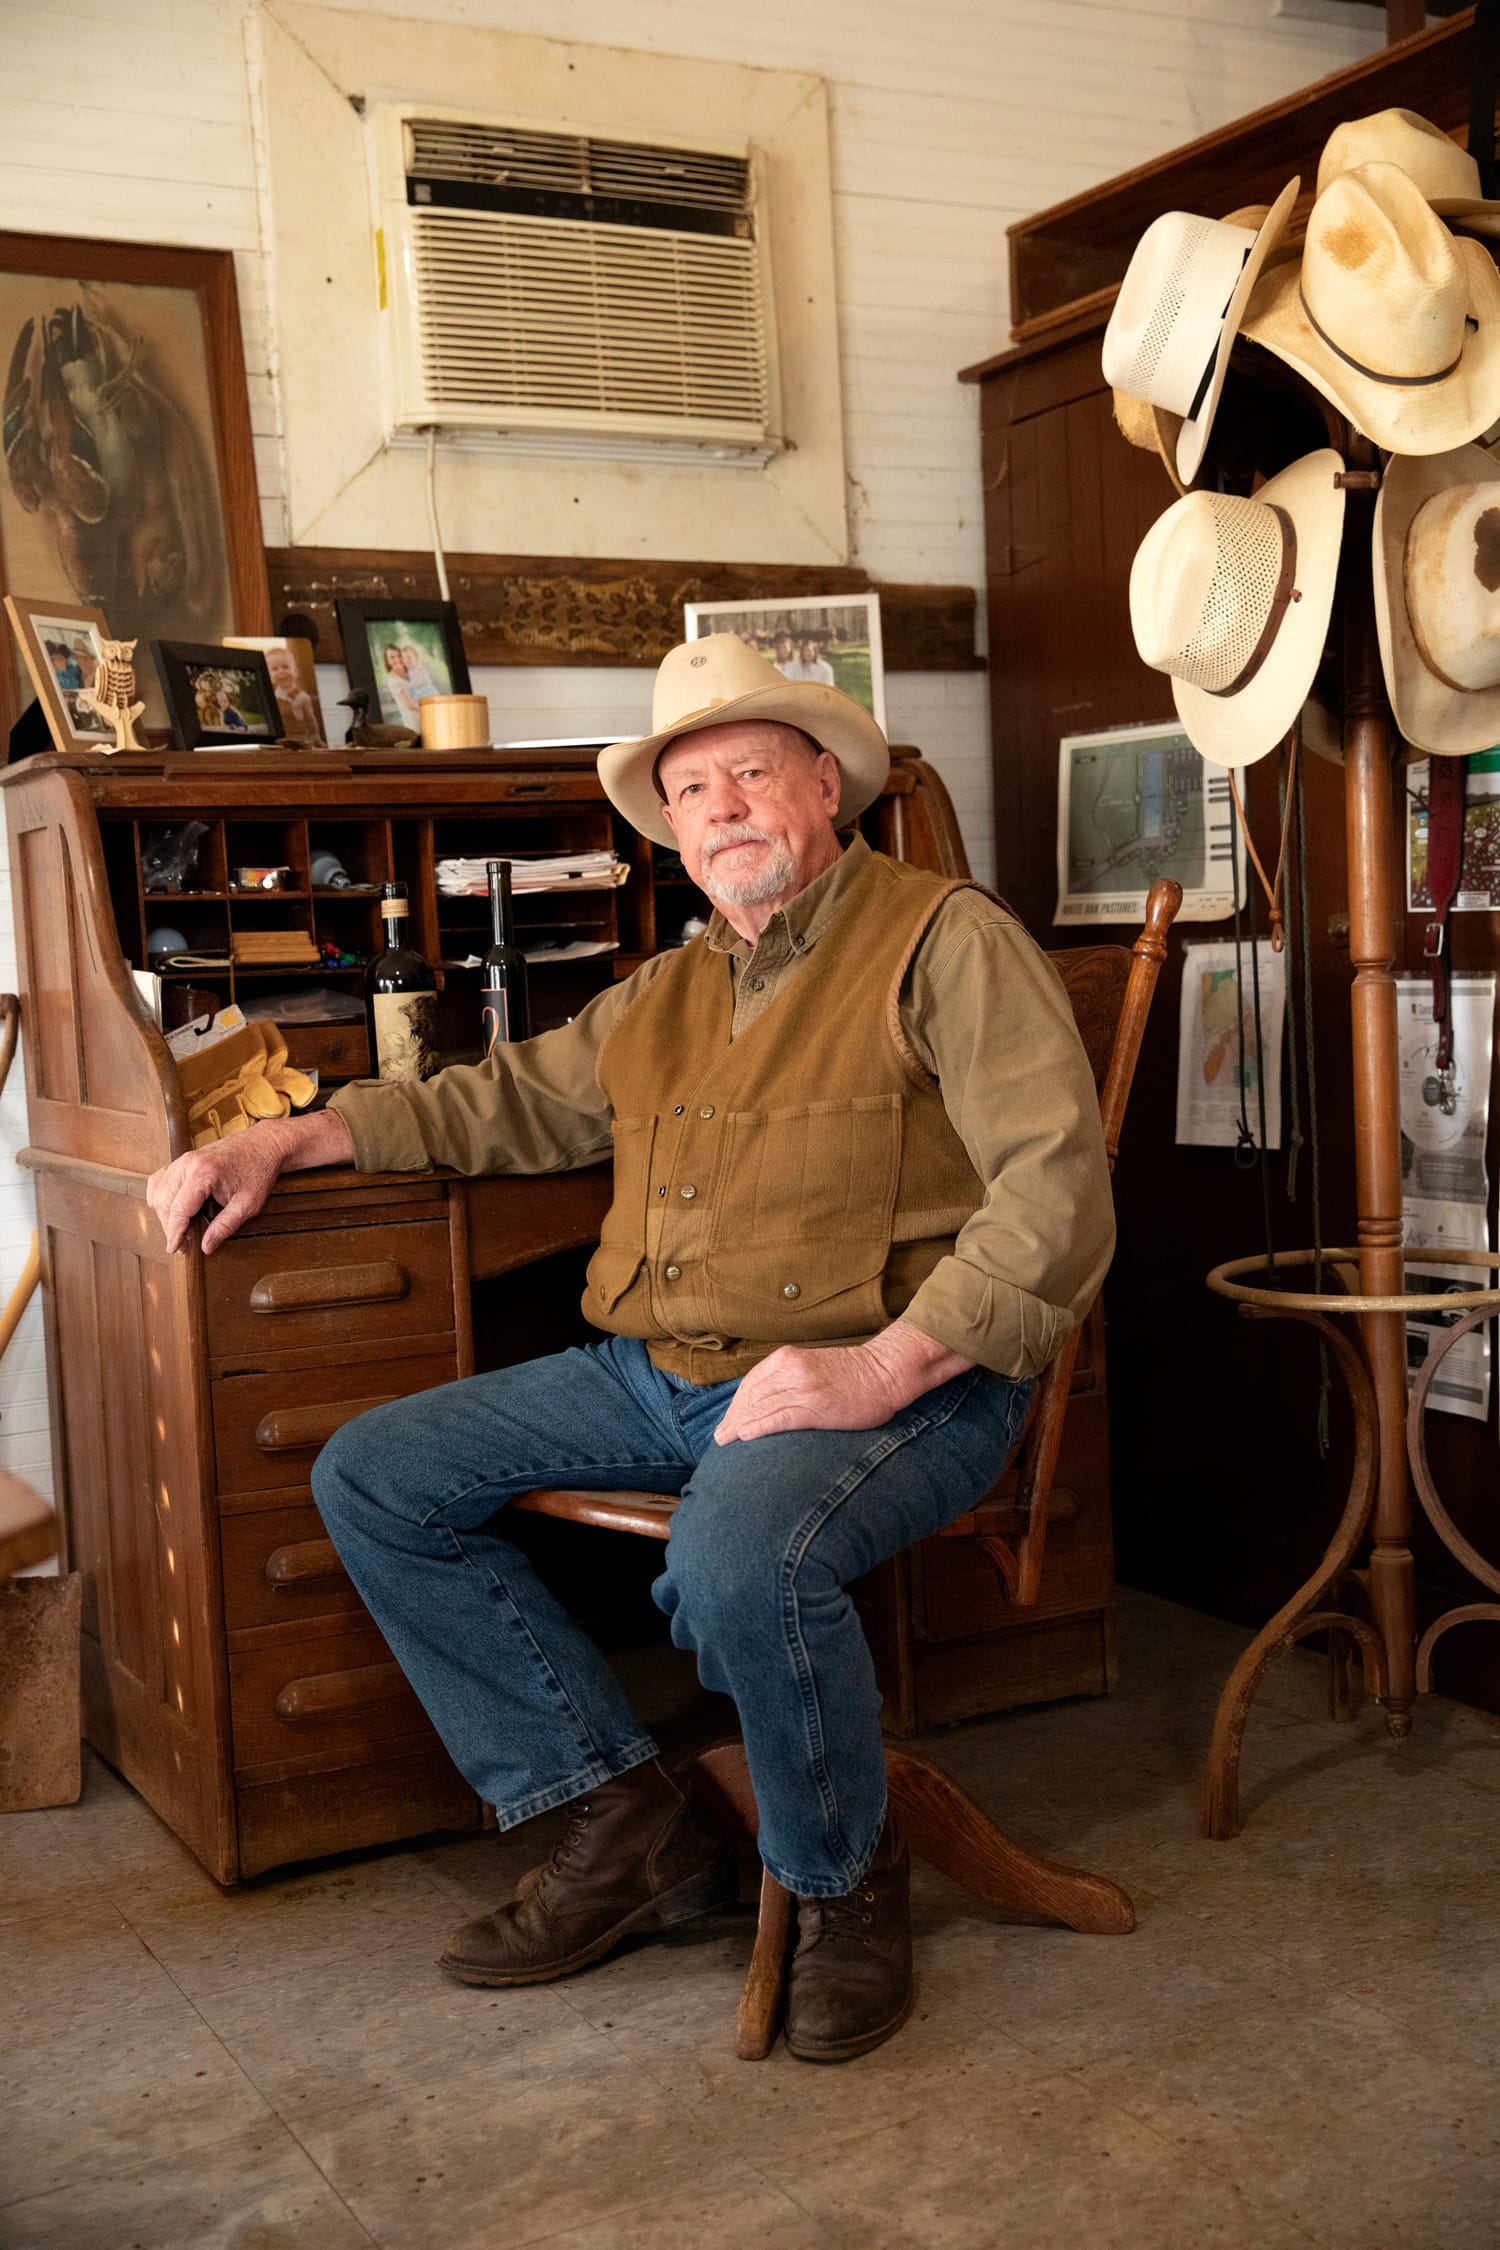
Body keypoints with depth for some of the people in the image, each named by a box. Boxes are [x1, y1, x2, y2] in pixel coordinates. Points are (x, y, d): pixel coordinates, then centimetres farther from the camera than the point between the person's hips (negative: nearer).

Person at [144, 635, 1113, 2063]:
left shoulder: (946, 943, -3)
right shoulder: (663, 997, 21)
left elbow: (1057, 1191, -14)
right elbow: (500, 1102, 31)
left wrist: (885, 1366, -25)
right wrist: (282, 1142, 20)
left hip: (895, 1384, -7)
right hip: (657, 1377, 8)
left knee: (740, 1557, -38)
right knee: (373, 1478, 0)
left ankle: (844, 1883, -6)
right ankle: (626, 1821, 2)